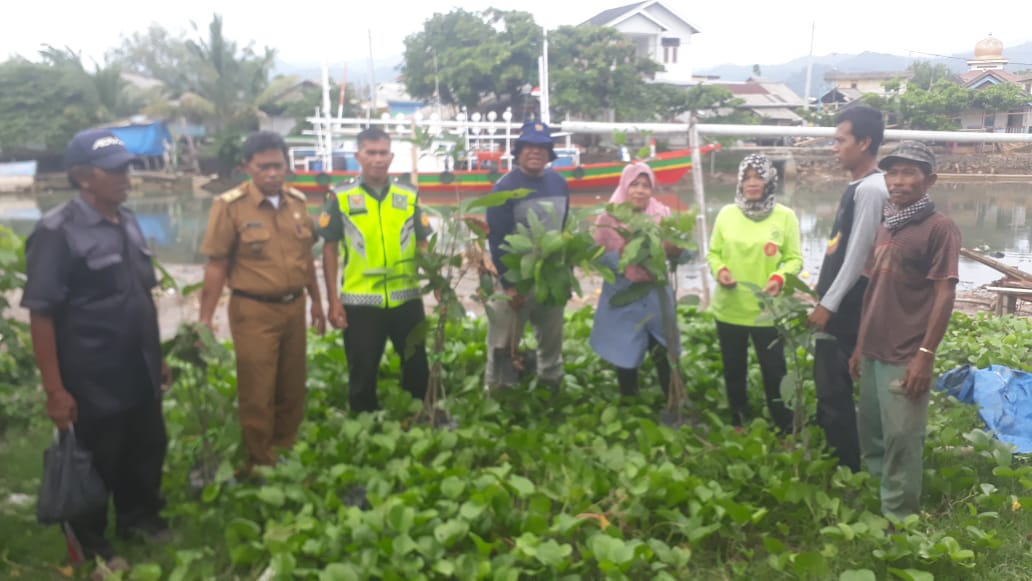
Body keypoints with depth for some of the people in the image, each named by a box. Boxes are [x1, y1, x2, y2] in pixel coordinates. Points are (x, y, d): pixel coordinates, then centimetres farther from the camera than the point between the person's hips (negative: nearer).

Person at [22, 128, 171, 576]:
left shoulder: (128, 222, 5)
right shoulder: (57, 232, -16)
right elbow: (41, 315, -17)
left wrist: (157, 355, 15)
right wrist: (54, 389, -18)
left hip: (139, 373, 7)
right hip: (92, 381, -6)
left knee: (147, 449, 20)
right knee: (95, 463, 12)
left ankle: (138, 516, 44)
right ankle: (89, 542, 34)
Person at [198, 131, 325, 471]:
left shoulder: (297, 202, 6)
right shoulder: (230, 205, -10)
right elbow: (216, 265, -10)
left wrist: (316, 300, 18)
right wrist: (206, 318, -12)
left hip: (294, 307, 5)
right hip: (254, 310, -5)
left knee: (292, 390, 15)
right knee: (257, 395, 3)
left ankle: (286, 456, 33)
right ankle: (259, 466, 19)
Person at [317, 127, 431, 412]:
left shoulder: (408, 196, 5)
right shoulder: (341, 197, -1)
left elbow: (422, 244, 11)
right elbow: (330, 249, 1)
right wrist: (333, 301, -4)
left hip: (407, 300, 2)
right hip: (360, 303, -2)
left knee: (418, 369, 13)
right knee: (362, 375, 11)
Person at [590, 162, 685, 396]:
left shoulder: (662, 214, 1)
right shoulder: (608, 219, -4)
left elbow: (682, 251, 1)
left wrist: (675, 250, -21)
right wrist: (621, 253, -22)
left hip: (657, 297, 1)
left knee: (666, 357, 2)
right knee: (626, 358, 8)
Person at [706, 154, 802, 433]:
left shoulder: (785, 216, -4)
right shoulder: (726, 213, 2)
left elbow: (794, 259, -2)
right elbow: (713, 252, 8)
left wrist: (780, 278, -21)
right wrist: (719, 270, -13)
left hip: (767, 312, -3)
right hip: (729, 310, 3)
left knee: (774, 372, 4)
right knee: (733, 372, 16)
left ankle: (785, 431, 21)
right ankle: (739, 427, 34)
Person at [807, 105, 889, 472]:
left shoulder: (871, 189, -17)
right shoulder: (856, 186, 13)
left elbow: (858, 256, -20)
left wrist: (828, 304, -18)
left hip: (846, 307, -10)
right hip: (837, 302, 10)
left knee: (835, 388, -4)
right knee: (826, 383, 17)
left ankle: (845, 467, 7)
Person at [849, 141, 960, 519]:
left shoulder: (939, 228, -9)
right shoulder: (884, 227, 13)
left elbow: (944, 295, -12)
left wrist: (925, 355, -17)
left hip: (905, 358, -7)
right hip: (874, 352, 7)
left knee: (901, 441, -1)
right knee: (871, 434, 16)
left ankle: (896, 520, 11)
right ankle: (871, 503, 31)